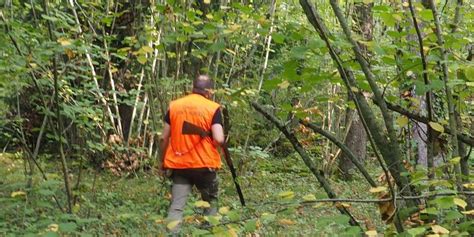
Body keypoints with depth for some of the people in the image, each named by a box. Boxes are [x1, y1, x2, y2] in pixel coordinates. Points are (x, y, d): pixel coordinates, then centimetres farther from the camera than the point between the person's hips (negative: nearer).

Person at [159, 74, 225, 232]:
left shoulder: (174, 105, 5)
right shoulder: (213, 108, -5)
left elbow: (164, 138, 6)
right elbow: (219, 140, -14)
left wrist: (163, 160, 18)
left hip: (178, 164, 2)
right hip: (204, 164, -2)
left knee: (176, 206, 0)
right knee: (210, 202, 19)